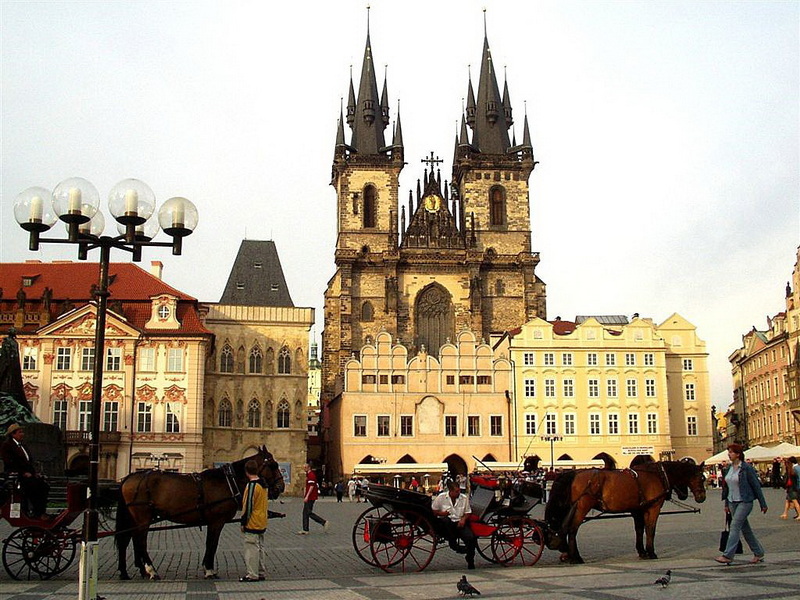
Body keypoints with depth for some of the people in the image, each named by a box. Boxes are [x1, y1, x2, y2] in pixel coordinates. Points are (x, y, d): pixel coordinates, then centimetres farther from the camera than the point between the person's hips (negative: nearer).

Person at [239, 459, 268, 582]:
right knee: (259, 548, 15)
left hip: (252, 524, -9)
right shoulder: (263, 485, 8)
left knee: (252, 549, -1)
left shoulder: (251, 485, -19)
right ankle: (261, 573, 21)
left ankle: (252, 575, 4)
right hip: (262, 523, 9)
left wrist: (243, 523, -10)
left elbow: (248, 506, -19)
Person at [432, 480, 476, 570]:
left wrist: (463, 519, -9)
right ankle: (453, 543, -23)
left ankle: (470, 562, -3)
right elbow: (432, 511, 4)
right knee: (445, 519, -38)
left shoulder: (464, 498, 2)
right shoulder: (441, 497, -4)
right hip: (446, 523, -1)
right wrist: (441, 513, -15)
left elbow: (468, 512, 12)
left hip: (459, 523, 1)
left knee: (471, 538, -22)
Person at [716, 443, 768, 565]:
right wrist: (726, 504, 16)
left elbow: (756, 486, -8)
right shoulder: (729, 468, 9)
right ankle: (759, 553, 24)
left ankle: (728, 556, -14)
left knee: (735, 526, -13)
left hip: (745, 502, -7)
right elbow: (726, 487, 16)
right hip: (732, 502, 8)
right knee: (745, 528, 12)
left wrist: (763, 504, -6)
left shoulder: (747, 468, -12)